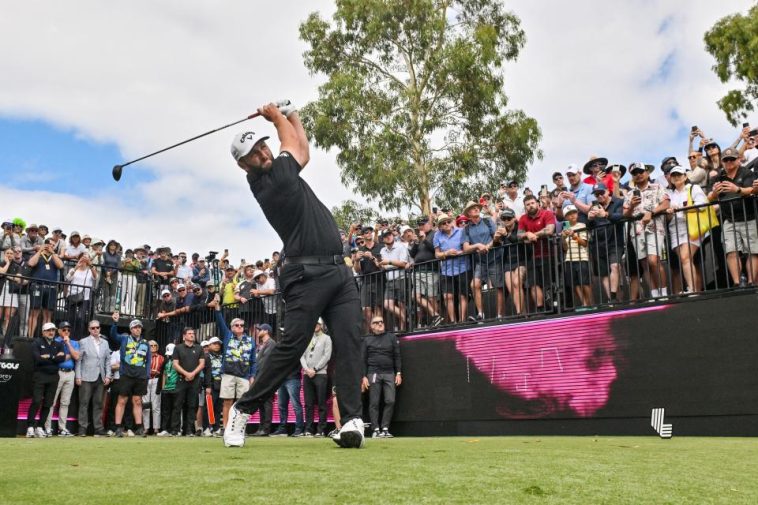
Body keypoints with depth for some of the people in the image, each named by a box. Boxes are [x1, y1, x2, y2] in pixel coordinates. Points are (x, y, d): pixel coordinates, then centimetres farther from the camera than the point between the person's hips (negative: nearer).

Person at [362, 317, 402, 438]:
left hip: (389, 374, 1)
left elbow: (397, 356, 10)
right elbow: (364, 359, 7)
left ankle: (385, 428, 0)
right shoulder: (367, 340, 9)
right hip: (373, 373, -1)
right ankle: (376, 430, 3)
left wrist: (398, 373, 2)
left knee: (390, 401, -7)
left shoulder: (391, 337, 12)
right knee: (374, 403, -1)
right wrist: (364, 376, -1)